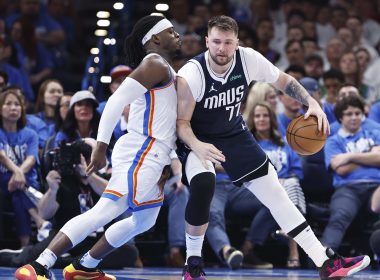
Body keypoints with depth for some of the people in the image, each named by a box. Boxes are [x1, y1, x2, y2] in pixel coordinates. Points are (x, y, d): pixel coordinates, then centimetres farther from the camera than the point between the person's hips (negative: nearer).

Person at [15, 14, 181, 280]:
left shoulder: (164, 69, 21)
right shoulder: (155, 65, -10)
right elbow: (117, 101, -19)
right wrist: (101, 146, -23)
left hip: (149, 159, 11)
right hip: (140, 155, -11)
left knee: (144, 220, 23)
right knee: (104, 212, -20)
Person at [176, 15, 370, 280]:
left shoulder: (249, 59, -18)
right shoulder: (190, 74, -28)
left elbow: (285, 81, -1)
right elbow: (182, 121, -21)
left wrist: (313, 103, -16)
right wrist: (197, 147, -42)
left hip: (234, 134, 4)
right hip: (199, 139, -4)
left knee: (274, 191, 2)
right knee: (203, 184, -34)